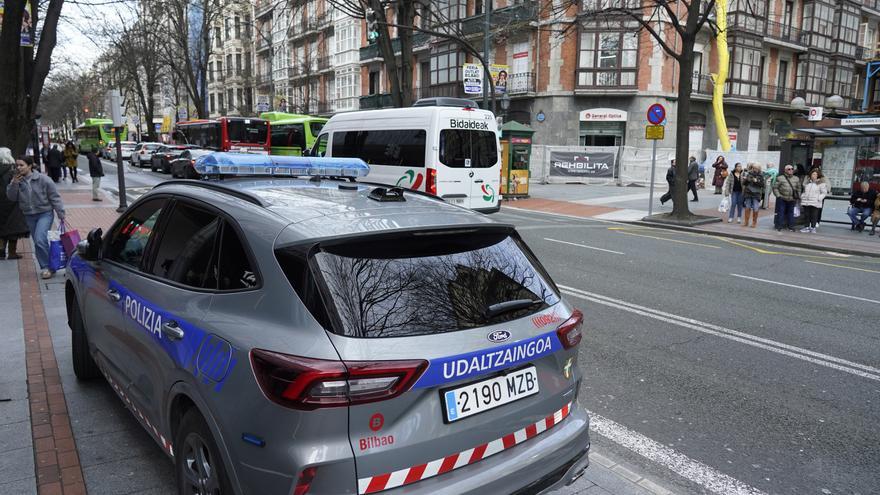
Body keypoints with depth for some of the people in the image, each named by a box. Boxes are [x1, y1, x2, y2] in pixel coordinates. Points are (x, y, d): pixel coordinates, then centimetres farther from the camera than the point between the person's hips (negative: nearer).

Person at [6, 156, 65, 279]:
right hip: (29, 216, 5)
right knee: (38, 243, 10)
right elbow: (11, 197, 0)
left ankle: (47, 267, -7)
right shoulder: (17, 180, 2)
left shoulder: (43, 179, -11)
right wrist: (14, 184, -16)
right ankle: (47, 267, 21)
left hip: (44, 214, -5)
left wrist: (61, 214, -9)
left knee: (40, 240, -20)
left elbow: (55, 197, -7)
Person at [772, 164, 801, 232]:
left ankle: (791, 226, 17)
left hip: (792, 200, 3)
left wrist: (798, 197, 11)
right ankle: (779, 226, 7)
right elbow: (775, 187, -3)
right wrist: (778, 195, -9)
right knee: (780, 212, -1)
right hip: (782, 199, -3)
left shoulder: (796, 179, 11)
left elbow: (798, 188, 19)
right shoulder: (780, 178, -4)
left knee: (791, 212, 8)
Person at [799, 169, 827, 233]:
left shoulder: (821, 184, 1)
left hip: (815, 203, -5)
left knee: (814, 216, -3)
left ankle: (813, 228, 3)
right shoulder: (807, 182, 16)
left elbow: (824, 192, 0)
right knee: (807, 215, 7)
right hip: (806, 202, 5)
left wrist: (819, 198, -11)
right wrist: (802, 197, 13)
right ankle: (807, 227, 14)